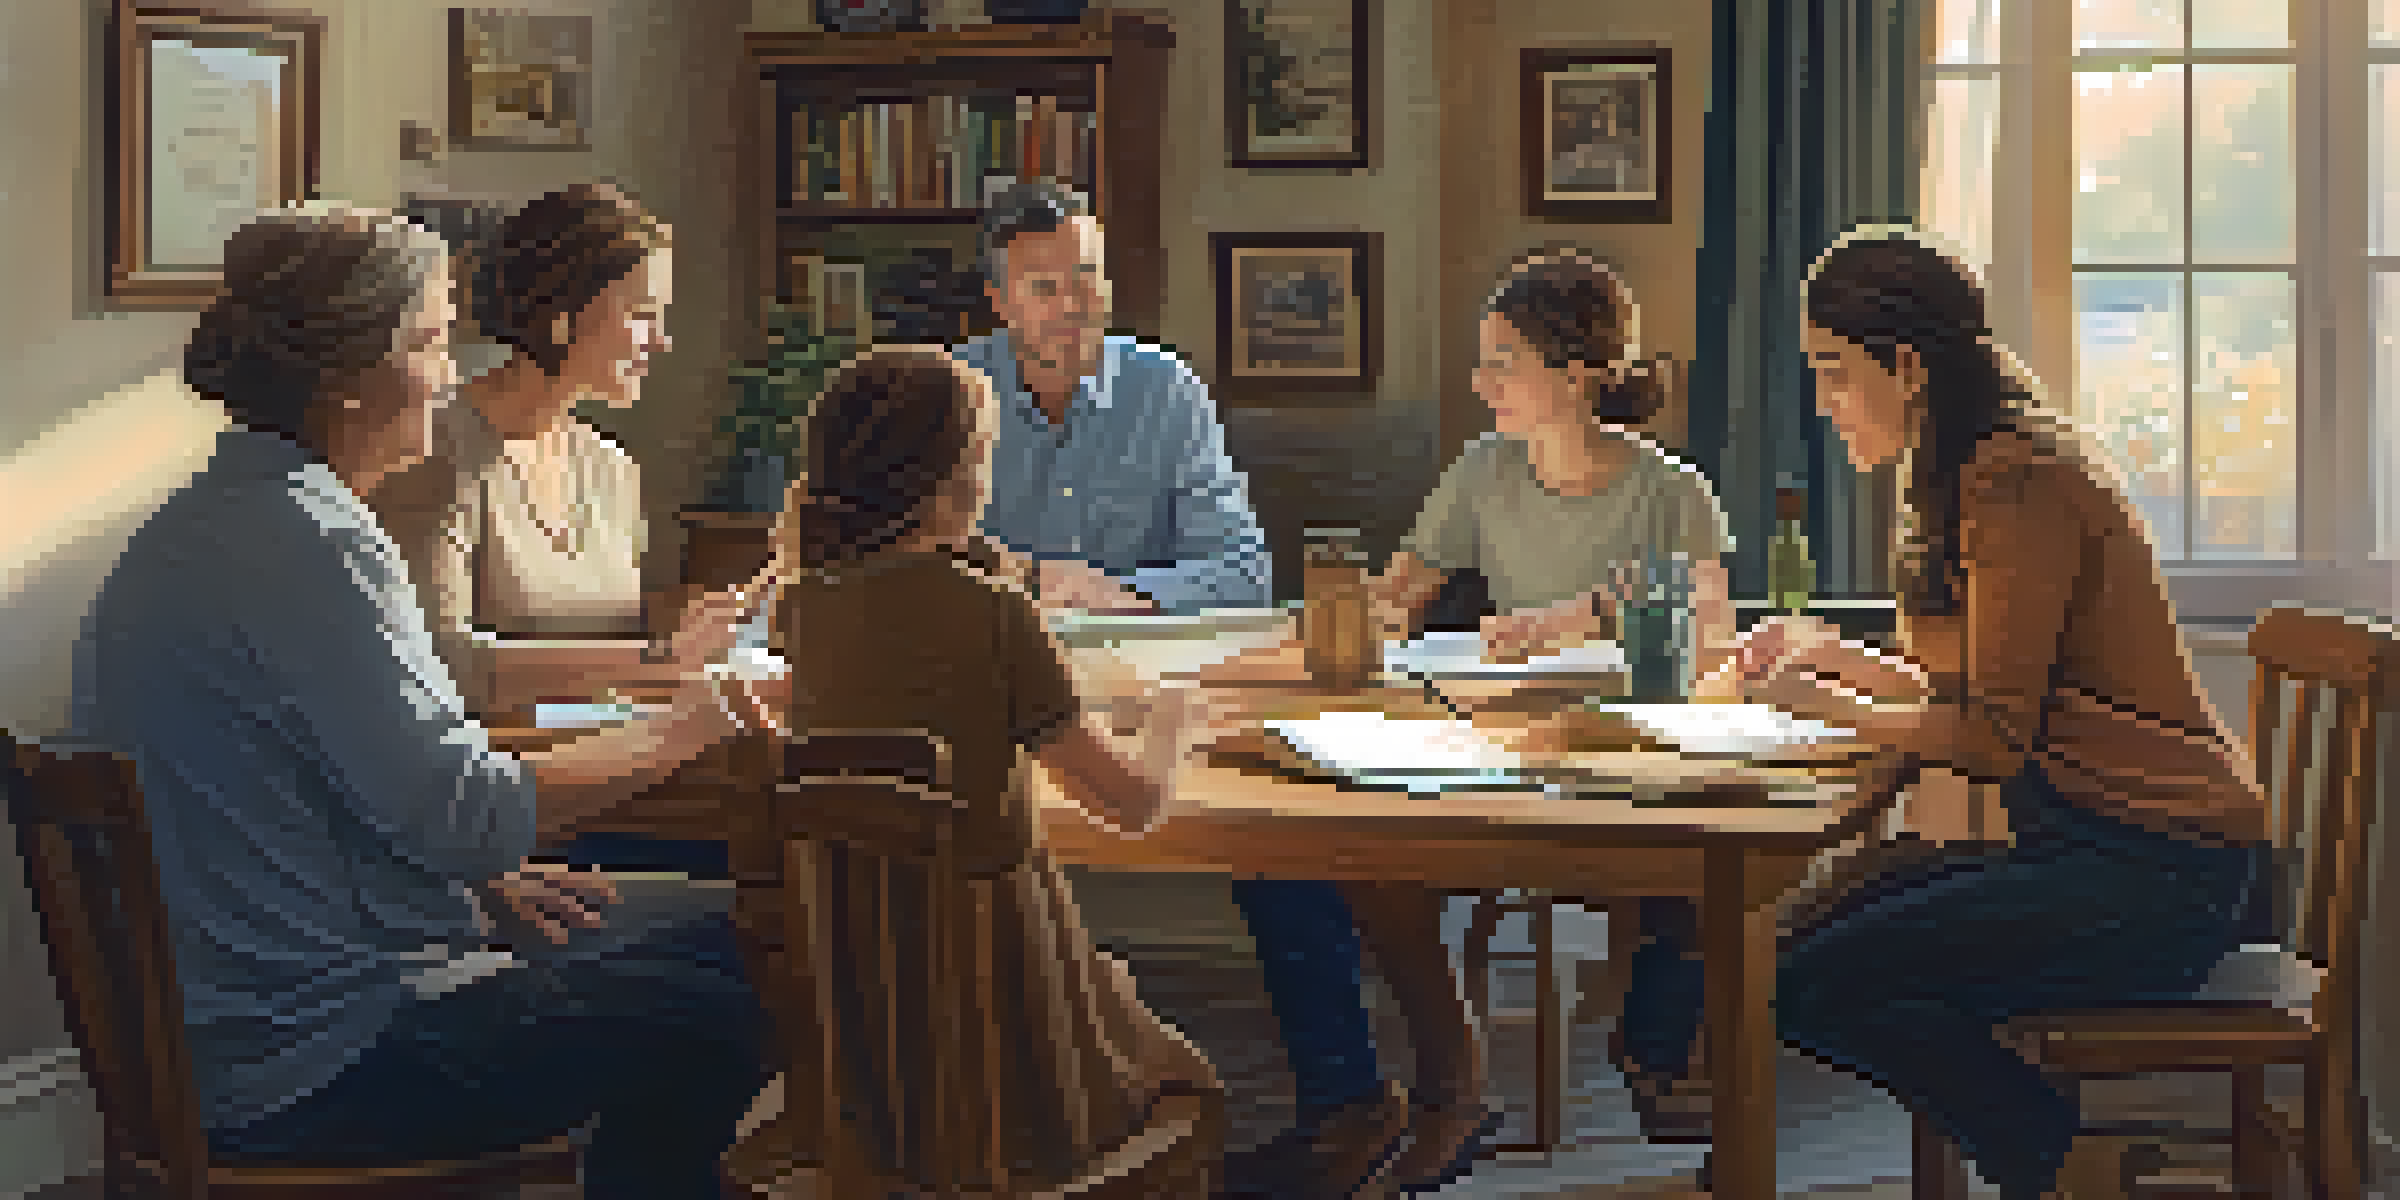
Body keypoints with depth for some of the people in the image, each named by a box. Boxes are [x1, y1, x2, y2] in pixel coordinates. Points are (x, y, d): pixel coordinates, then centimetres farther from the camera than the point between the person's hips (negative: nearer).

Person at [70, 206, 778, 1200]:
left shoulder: (219, 516, 13)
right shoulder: (310, 541, -20)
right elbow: (461, 807, -21)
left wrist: (489, 879, 11)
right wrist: (686, 727, -9)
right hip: (304, 1067, -11)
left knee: (709, 941, 16)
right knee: (714, 1022, -8)